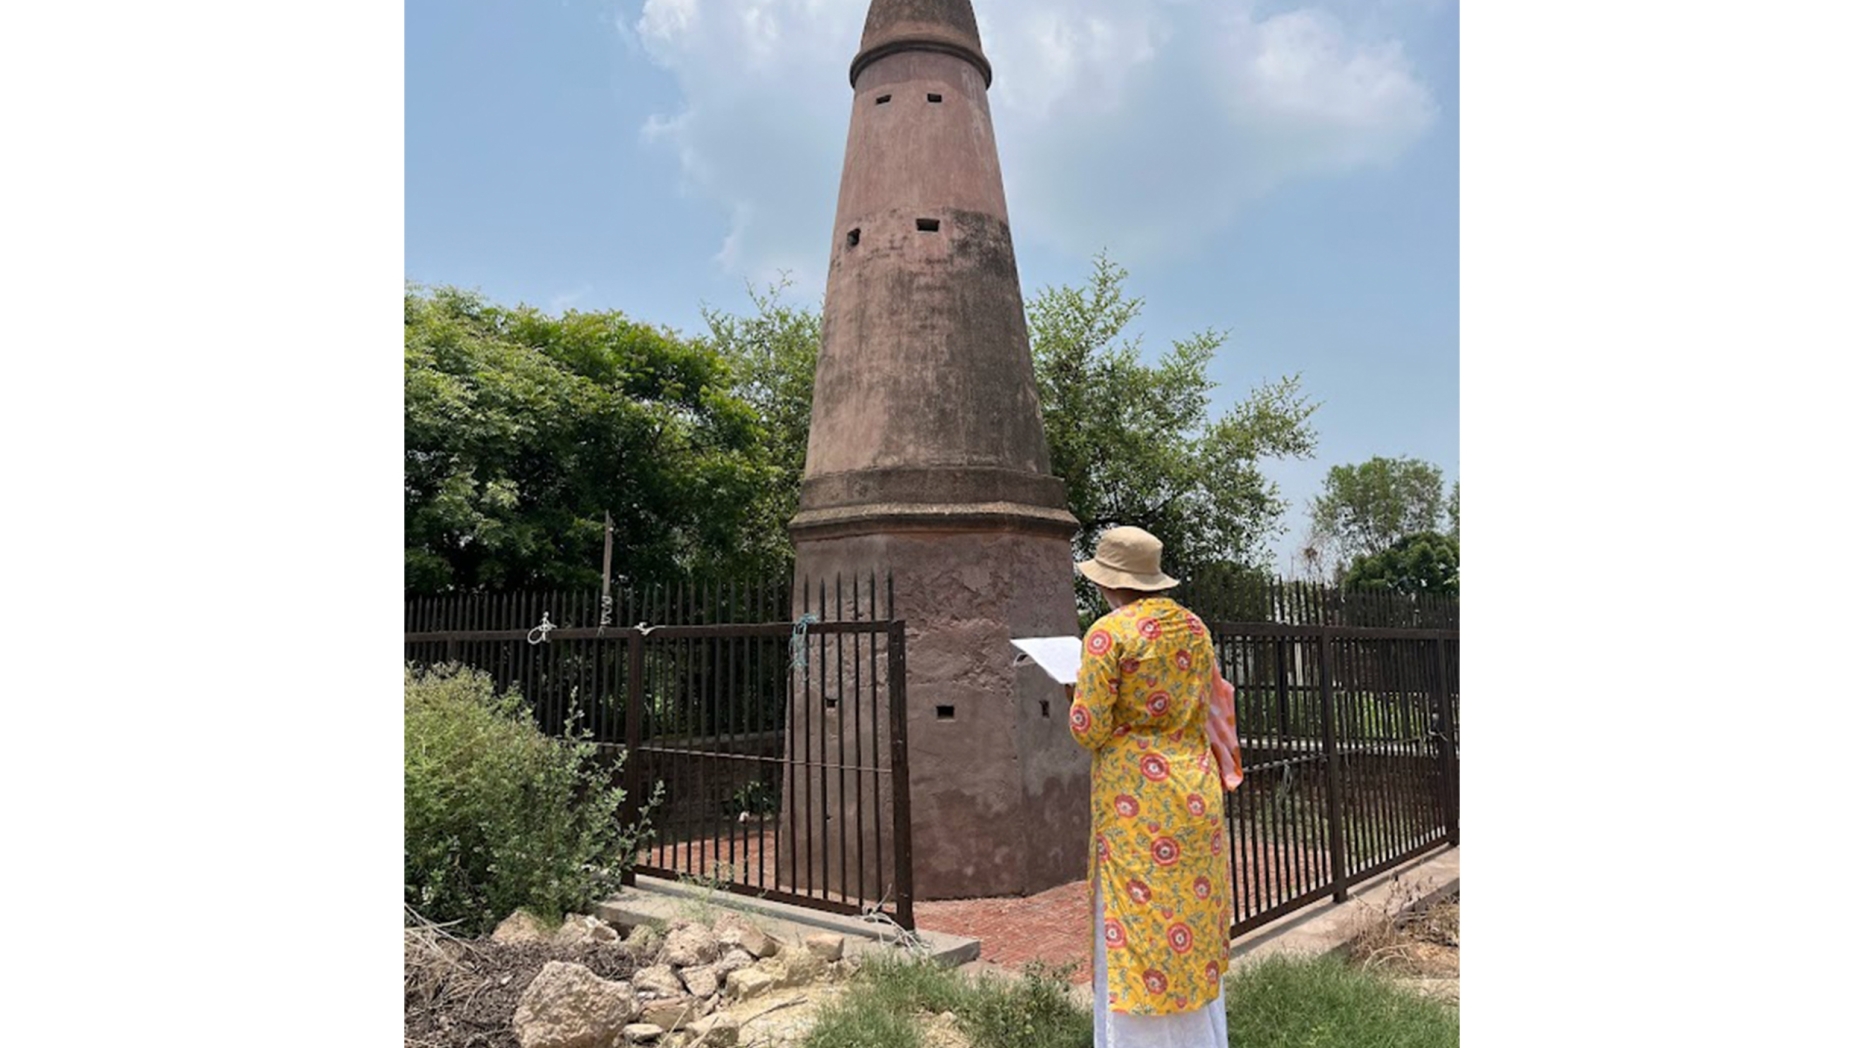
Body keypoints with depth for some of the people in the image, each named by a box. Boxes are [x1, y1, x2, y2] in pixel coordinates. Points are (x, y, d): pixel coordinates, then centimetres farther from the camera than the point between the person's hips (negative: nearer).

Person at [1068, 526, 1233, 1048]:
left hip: (1137, 797, -7)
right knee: (1195, 922, 17)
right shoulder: (1192, 626, 6)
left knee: (1139, 930, 4)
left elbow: (1089, 731, -14)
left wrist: (1077, 699, 5)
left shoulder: (1108, 634, -14)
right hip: (1197, 792, 7)